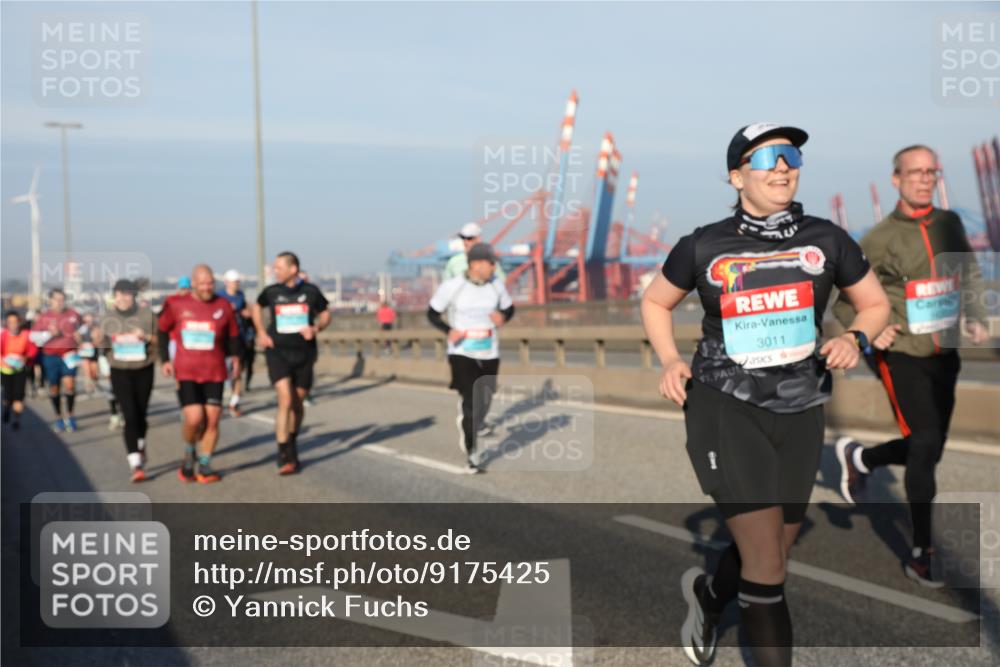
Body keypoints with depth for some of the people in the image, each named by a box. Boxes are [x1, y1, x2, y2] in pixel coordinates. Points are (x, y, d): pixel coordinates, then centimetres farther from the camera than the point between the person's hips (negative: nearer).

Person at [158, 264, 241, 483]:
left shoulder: (223, 306, 0)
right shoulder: (177, 305, -1)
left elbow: (233, 334, 12)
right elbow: (162, 330, 11)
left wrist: (235, 356, 0)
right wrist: (165, 359, 6)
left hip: (214, 372, 2)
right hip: (186, 372, -1)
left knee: (212, 420, 0)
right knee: (194, 418, -13)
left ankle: (204, 466, 15)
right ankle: (189, 456, 17)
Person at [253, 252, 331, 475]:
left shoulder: (311, 291, -2)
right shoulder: (271, 292, 0)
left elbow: (325, 314, 11)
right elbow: (257, 307, 20)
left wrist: (316, 328, -10)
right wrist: (261, 333, 8)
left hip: (304, 354, 1)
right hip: (278, 353, -1)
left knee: (298, 404, 12)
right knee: (285, 401, -16)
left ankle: (292, 442, 39)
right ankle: (284, 456, -12)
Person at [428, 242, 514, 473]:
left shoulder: (496, 284, 0)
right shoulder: (452, 287, -10)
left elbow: (509, 308, 14)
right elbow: (432, 313, 0)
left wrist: (503, 317, -10)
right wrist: (448, 330, -18)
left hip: (489, 354, 4)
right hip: (462, 353, -4)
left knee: (484, 404, 11)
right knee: (470, 401, -11)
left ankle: (466, 423, 45)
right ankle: (471, 454, -1)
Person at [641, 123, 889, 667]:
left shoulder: (826, 239, 1)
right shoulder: (704, 246, -4)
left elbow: (875, 304, 13)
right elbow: (655, 302, 12)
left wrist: (854, 338, -9)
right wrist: (670, 361, -5)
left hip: (799, 412, 4)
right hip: (724, 407, -4)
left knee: (771, 555, 17)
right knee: (767, 568, -11)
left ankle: (707, 595, 50)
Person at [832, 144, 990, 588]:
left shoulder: (949, 224, 3)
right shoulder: (879, 239, -9)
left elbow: (969, 273, 18)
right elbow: (843, 298, -1)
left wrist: (976, 318, 4)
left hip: (944, 355, 5)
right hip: (901, 356, -5)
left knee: (927, 448, 13)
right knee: (925, 444, -12)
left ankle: (858, 459, 43)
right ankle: (921, 554, 1)